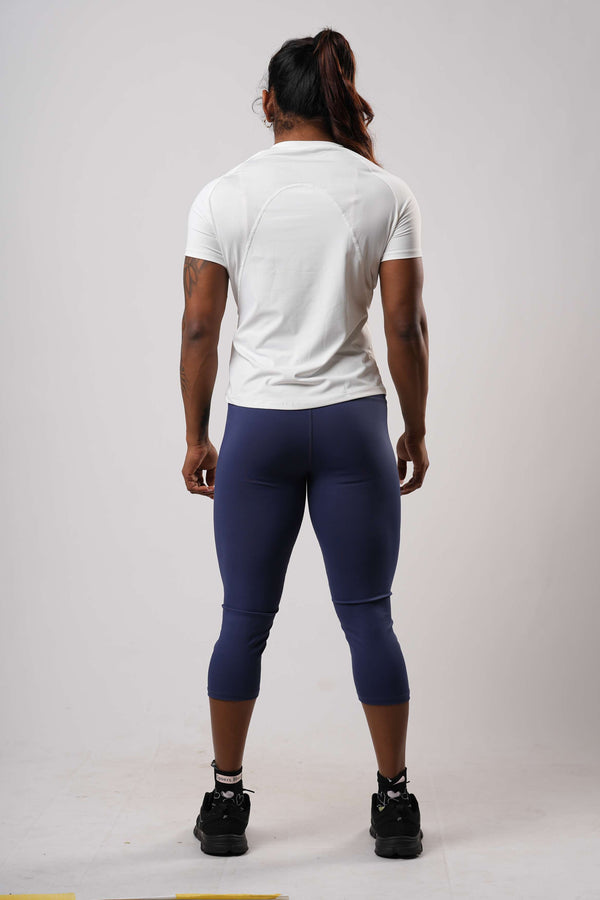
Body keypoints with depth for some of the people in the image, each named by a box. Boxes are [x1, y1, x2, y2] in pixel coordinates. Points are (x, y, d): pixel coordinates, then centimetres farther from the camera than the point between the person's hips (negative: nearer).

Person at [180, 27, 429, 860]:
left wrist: (196, 435, 7)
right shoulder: (386, 193, -2)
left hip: (256, 426, 0)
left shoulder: (224, 197, -3)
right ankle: (396, 805, 15)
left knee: (245, 620, 11)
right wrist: (416, 429, 7)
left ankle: (226, 802, 20)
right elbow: (406, 327, -4)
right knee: (369, 617, 8)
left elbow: (198, 329, -3)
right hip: (353, 423, 0)